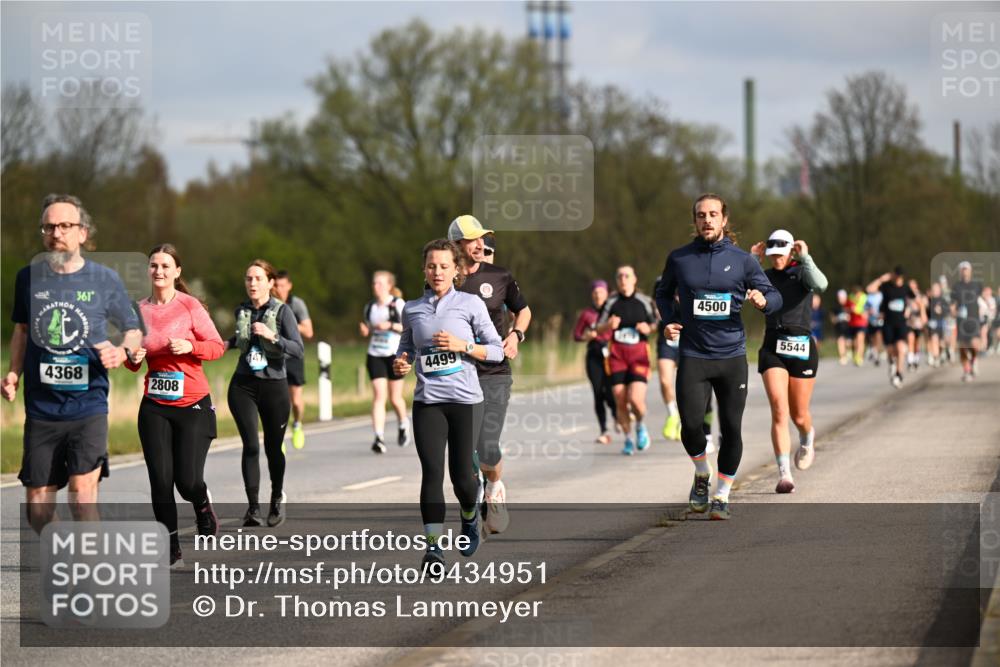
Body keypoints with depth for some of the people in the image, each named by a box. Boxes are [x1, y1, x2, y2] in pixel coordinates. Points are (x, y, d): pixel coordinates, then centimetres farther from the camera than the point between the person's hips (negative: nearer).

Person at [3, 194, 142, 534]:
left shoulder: (105, 280, -2)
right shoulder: (29, 277, 3)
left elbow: (133, 330, 8)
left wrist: (123, 351, -14)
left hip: (88, 404, -2)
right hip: (41, 407, 3)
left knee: (83, 489, -17)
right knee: (37, 500, 7)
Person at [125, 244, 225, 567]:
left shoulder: (190, 306, -5)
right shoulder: (139, 310, 6)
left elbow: (217, 345, -2)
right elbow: (133, 363, 16)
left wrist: (189, 346, -18)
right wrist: (133, 358, -7)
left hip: (193, 404, -3)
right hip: (154, 407, 3)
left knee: (188, 481, -10)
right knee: (160, 481, -3)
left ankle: (203, 505, 27)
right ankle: (172, 550, 9)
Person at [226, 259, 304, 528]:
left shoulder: (282, 311, -7)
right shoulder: (241, 310, 7)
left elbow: (298, 350, -14)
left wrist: (272, 336, -26)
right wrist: (229, 343, 10)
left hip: (274, 385, -2)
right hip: (243, 385, 2)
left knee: (273, 447, 6)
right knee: (251, 445, -11)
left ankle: (277, 498, 33)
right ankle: (253, 509, -11)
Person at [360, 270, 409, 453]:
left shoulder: (398, 304, -4)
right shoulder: (370, 307, 9)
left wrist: (390, 325, -19)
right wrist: (365, 330, -3)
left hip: (395, 355, -3)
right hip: (375, 355, 3)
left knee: (395, 398, 5)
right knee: (378, 395, -11)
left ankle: (403, 424, 36)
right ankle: (379, 438, -17)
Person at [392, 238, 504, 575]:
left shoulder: (471, 304, 1)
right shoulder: (412, 309, 8)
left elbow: (496, 350, 3)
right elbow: (406, 345, 23)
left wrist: (462, 346, -12)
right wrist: (400, 362, 1)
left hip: (465, 399, -1)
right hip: (427, 401, 1)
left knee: (461, 474, 0)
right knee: (432, 471, -12)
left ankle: (470, 517, 34)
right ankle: (434, 546, -13)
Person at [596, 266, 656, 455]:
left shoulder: (645, 301, 4)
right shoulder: (611, 302, 5)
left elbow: (654, 324, 15)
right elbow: (599, 329, 8)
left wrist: (648, 328, -7)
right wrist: (609, 325, -14)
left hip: (639, 353, -1)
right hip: (616, 353, 1)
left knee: (636, 399, -17)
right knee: (620, 402, -2)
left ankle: (640, 425, 16)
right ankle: (628, 439, 18)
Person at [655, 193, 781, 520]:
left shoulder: (742, 260, 2)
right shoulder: (679, 258, 4)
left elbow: (775, 296, 7)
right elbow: (664, 293, 21)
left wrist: (763, 300, -16)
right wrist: (669, 320, 2)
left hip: (732, 356, 0)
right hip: (693, 355, 0)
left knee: (731, 429, 1)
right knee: (691, 426, -12)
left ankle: (722, 496, 17)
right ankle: (702, 475, 18)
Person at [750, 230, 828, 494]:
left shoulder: (802, 272, 1)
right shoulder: (765, 277, 10)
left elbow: (820, 285, -23)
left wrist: (805, 257, -22)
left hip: (802, 346, -1)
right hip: (772, 347, 2)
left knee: (799, 415, 8)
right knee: (779, 411, -14)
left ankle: (807, 440, 46)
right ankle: (784, 474, -16)